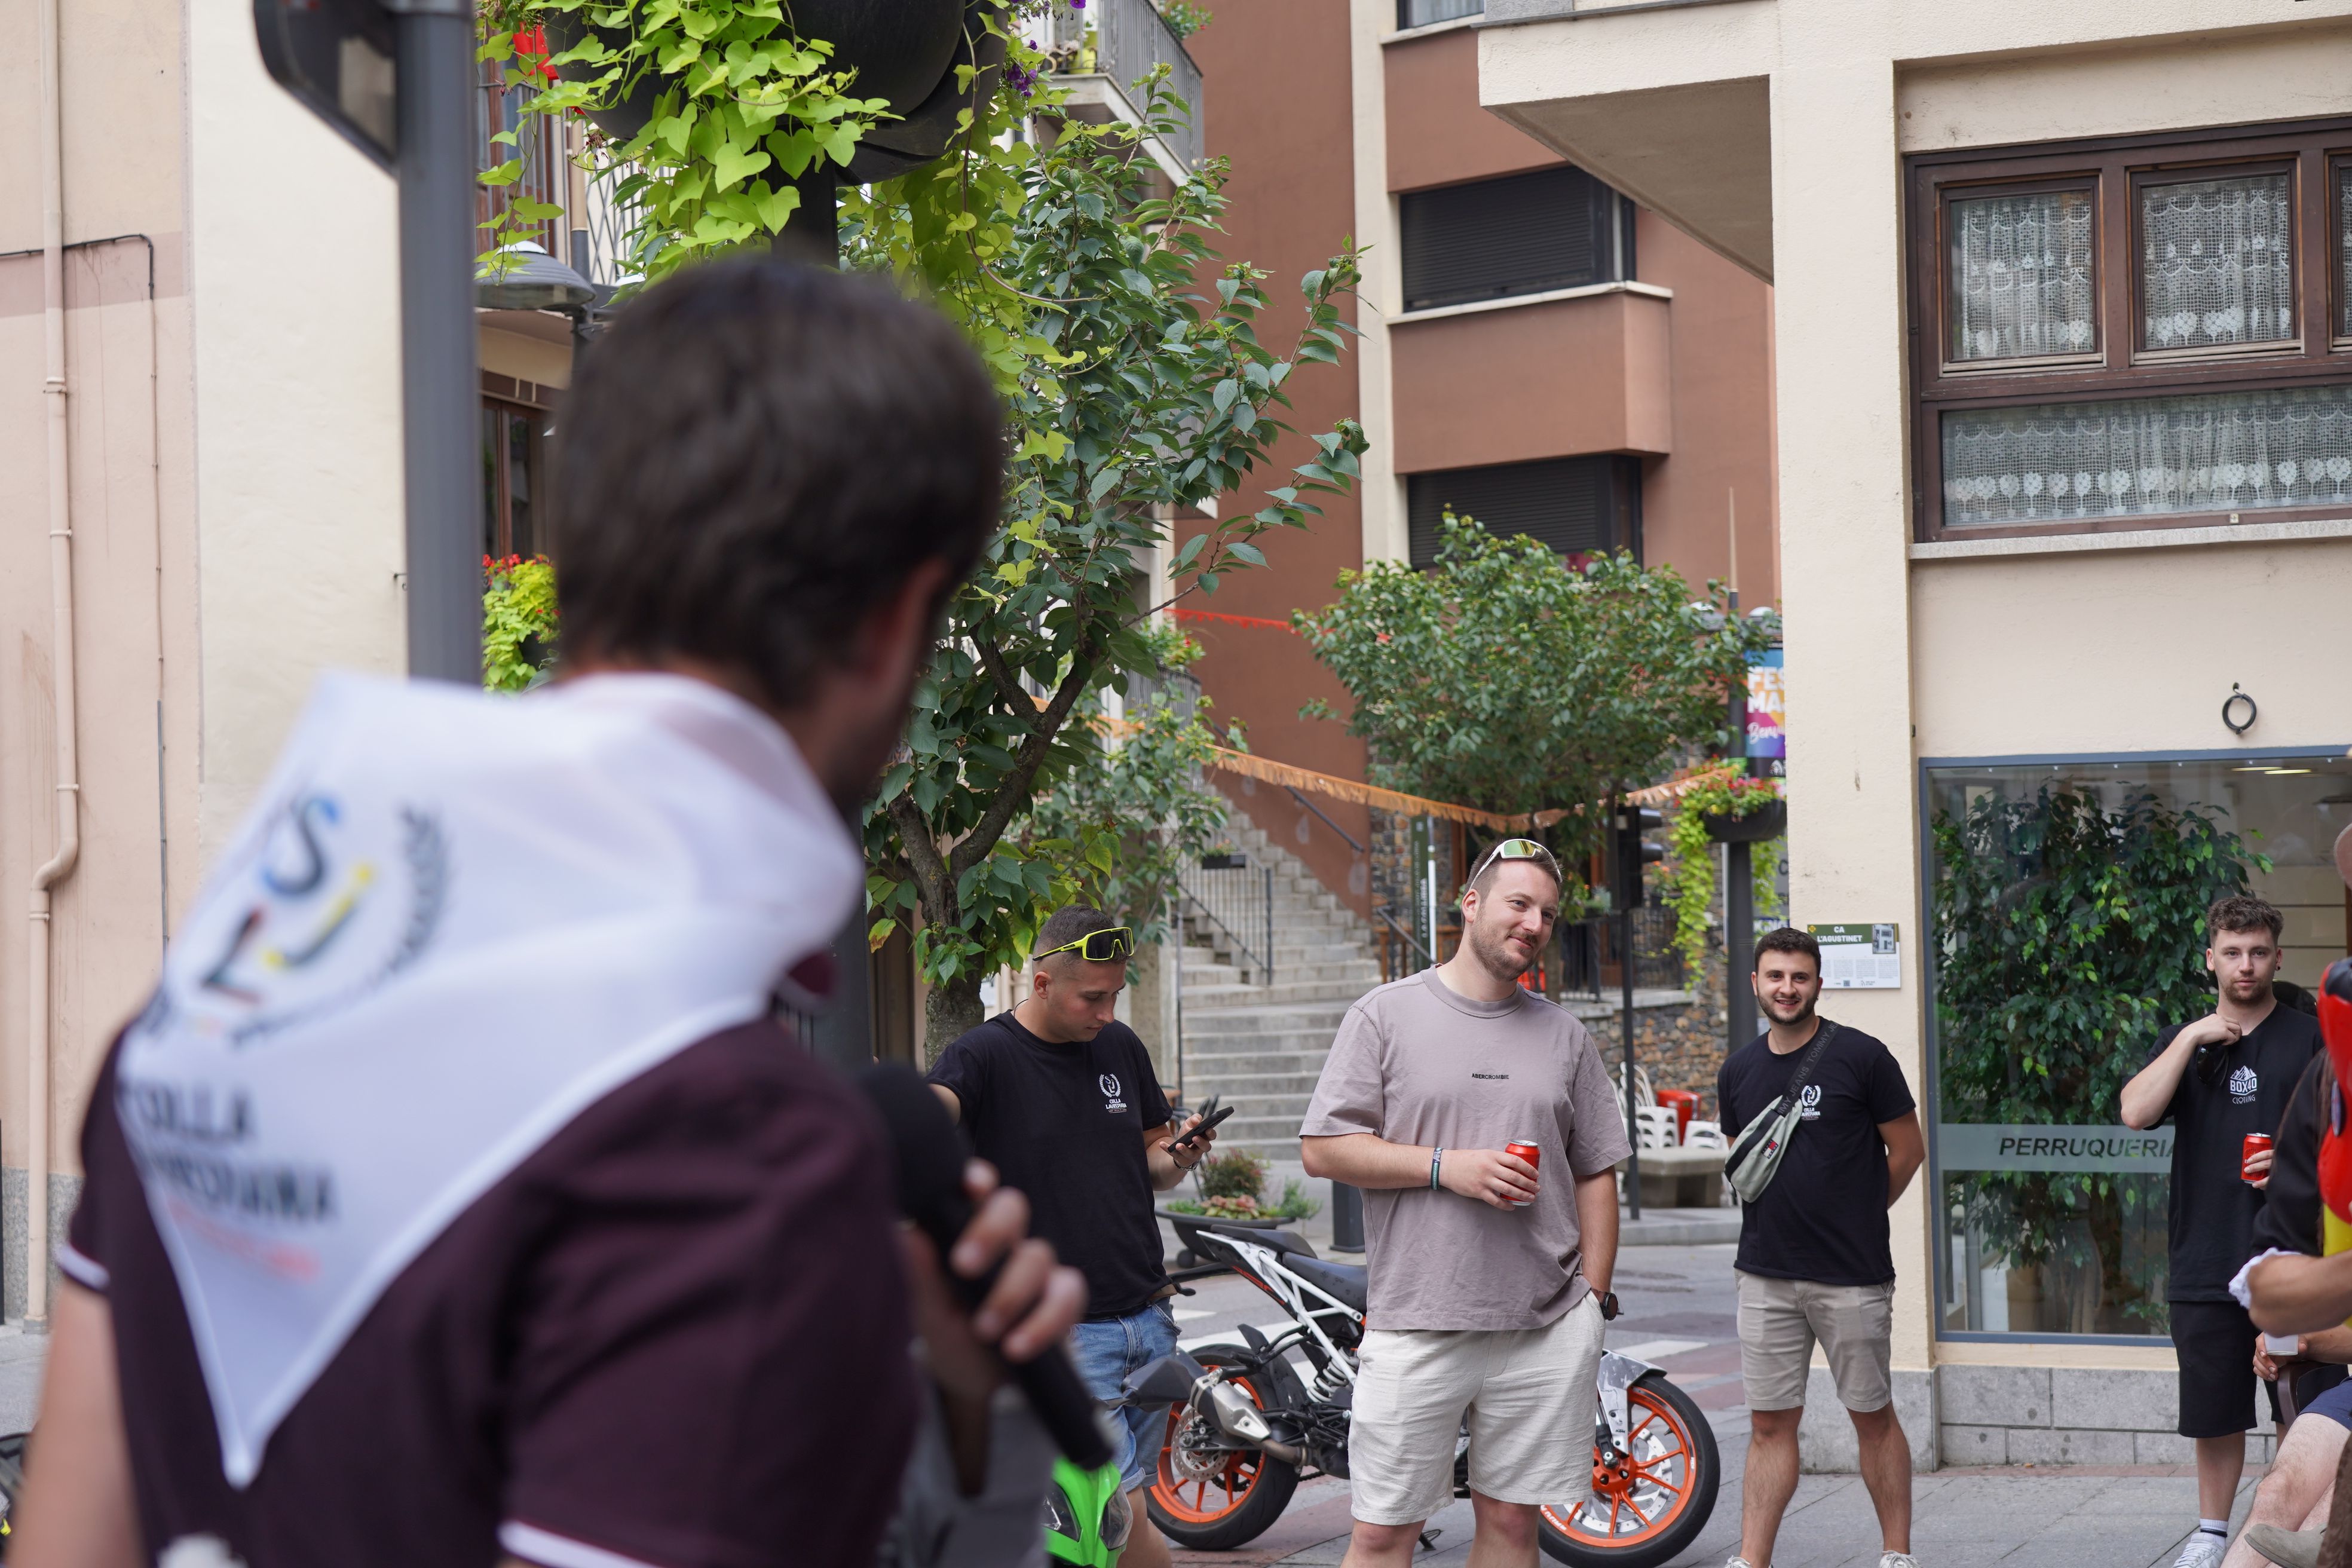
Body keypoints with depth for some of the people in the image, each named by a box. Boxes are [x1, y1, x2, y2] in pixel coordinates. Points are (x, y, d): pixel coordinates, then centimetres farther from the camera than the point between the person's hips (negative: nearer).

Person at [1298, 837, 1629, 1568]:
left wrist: (1592, 1300, 8)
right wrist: (1445, 1167, -13)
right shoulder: (1386, 1015, 0)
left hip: (1547, 1330, 3)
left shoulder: (1565, 1036, 13)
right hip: (1416, 1328, -3)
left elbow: (1596, 1175, 15)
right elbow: (1322, 1148, -3)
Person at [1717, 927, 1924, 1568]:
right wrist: (1779, 1220, 8)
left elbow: (1907, 1151, 0)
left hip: (1853, 1276, -4)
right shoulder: (1739, 1071, 9)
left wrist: (1856, 1217, 8)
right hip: (1766, 1275, 4)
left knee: (1872, 1417, 6)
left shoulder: (1862, 1057, -6)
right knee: (1770, 1424, 5)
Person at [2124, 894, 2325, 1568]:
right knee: (2214, 1409, 8)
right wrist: (2192, 1038, -9)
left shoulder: (2310, 1037, 5)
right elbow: (2136, 1112, -5)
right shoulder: (2183, 1043, 12)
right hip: (2207, 1261, 2)